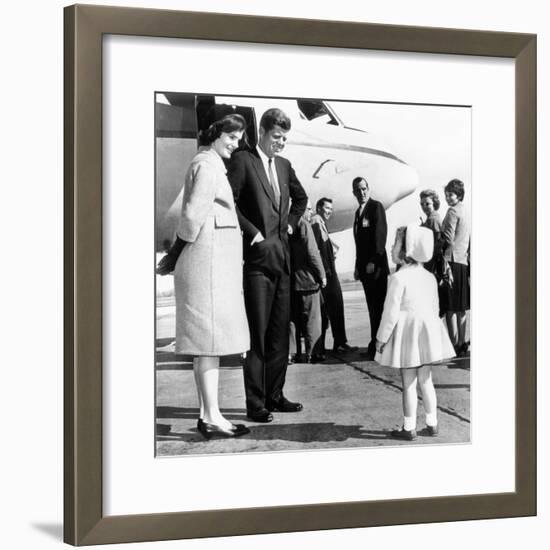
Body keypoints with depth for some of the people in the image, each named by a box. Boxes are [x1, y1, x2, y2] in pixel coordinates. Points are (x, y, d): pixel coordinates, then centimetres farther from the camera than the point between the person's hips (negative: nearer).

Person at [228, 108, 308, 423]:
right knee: (257, 334, -6)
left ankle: (275, 396, 19)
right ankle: (255, 404, -1)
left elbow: (301, 198, 32)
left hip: (282, 256, 7)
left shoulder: (284, 166, 15)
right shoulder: (243, 161, -5)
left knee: (280, 332, 10)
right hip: (257, 257, -7)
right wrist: (251, 232, -13)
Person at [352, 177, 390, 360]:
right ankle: (375, 345, 10)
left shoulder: (376, 207, -5)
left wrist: (374, 261, -18)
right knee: (372, 307, 8)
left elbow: (380, 234, -13)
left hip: (376, 264, -7)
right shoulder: (359, 211, 19)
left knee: (378, 307, -6)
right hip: (364, 266, 7)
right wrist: (358, 266, 14)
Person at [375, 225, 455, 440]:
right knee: (426, 380, 15)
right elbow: (435, 308, 12)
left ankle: (409, 428, 8)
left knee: (408, 384, 1)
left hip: (406, 334, -6)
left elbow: (391, 312, -15)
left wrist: (381, 338, -6)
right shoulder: (429, 277, 5)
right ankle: (432, 423, 20)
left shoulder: (398, 278, -16)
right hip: (427, 331, 6)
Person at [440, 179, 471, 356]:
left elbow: (448, 240, -14)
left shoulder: (453, 211, -10)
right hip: (463, 262, 9)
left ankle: (454, 345, -8)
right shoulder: (466, 212, 16)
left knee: (450, 308, -7)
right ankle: (462, 343, 15)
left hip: (451, 261, -9)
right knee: (461, 308, 12)